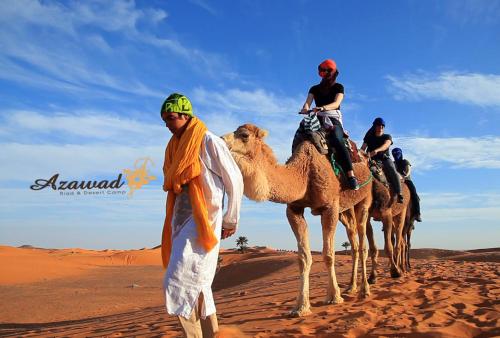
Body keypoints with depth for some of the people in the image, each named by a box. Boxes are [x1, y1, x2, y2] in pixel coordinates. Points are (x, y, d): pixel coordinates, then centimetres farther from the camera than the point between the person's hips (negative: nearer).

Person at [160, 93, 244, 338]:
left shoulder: (209, 142, -6)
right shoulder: (174, 146, 15)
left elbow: (235, 180, -5)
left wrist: (231, 220, -1)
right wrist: (175, 222, 15)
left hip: (202, 221, -7)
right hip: (180, 221, 8)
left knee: (178, 283, -15)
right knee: (197, 285, 12)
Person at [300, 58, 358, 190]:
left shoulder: (338, 87, 14)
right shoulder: (315, 89, 23)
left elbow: (336, 103, -5)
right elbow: (308, 102, 7)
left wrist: (323, 108, -26)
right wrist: (305, 109, -20)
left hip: (333, 118, -3)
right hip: (317, 118, 3)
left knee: (337, 140, -33)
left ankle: (351, 176, -39)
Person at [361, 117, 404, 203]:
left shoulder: (387, 137, 9)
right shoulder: (369, 137, 16)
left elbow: (386, 145, -15)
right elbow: (363, 148, 4)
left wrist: (376, 150, -36)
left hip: (385, 159, -1)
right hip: (372, 160, 1)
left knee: (393, 172, -28)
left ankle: (399, 194, -30)